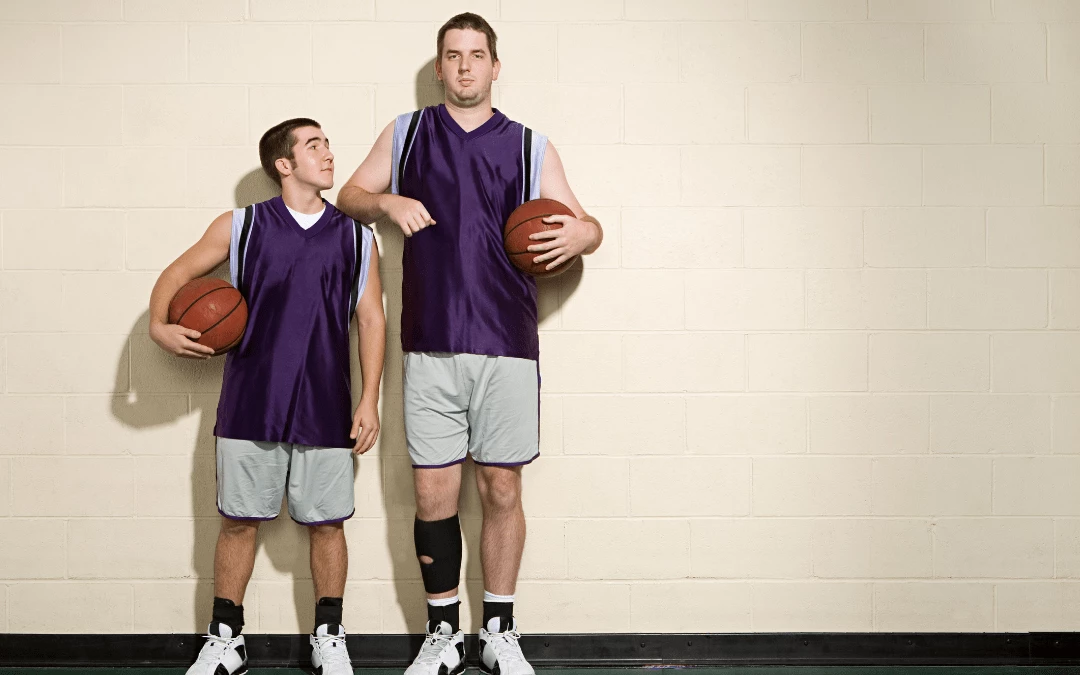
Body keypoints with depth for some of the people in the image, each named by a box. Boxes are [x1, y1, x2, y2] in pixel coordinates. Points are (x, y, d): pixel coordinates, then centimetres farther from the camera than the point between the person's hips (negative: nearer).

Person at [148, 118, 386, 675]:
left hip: (325, 408, 1)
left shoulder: (356, 238, 8)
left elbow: (371, 320, 8)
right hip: (249, 404, 0)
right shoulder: (240, 227, 5)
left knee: (327, 522, 4)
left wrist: (369, 400, 1)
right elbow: (177, 274, 13)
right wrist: (159, 325, -6)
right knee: (239, 519, 5)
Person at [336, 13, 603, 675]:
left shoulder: (530, 146, 10)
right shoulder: (406, 135, 12)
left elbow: (586, 225, 13)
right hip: (430, 346, 0)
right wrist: (386, 201, -3)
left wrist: (582, 232, -11)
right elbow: (349, 196, 19)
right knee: (434, 492, 1)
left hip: (508, 346, 0)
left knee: (502, 489, 4)